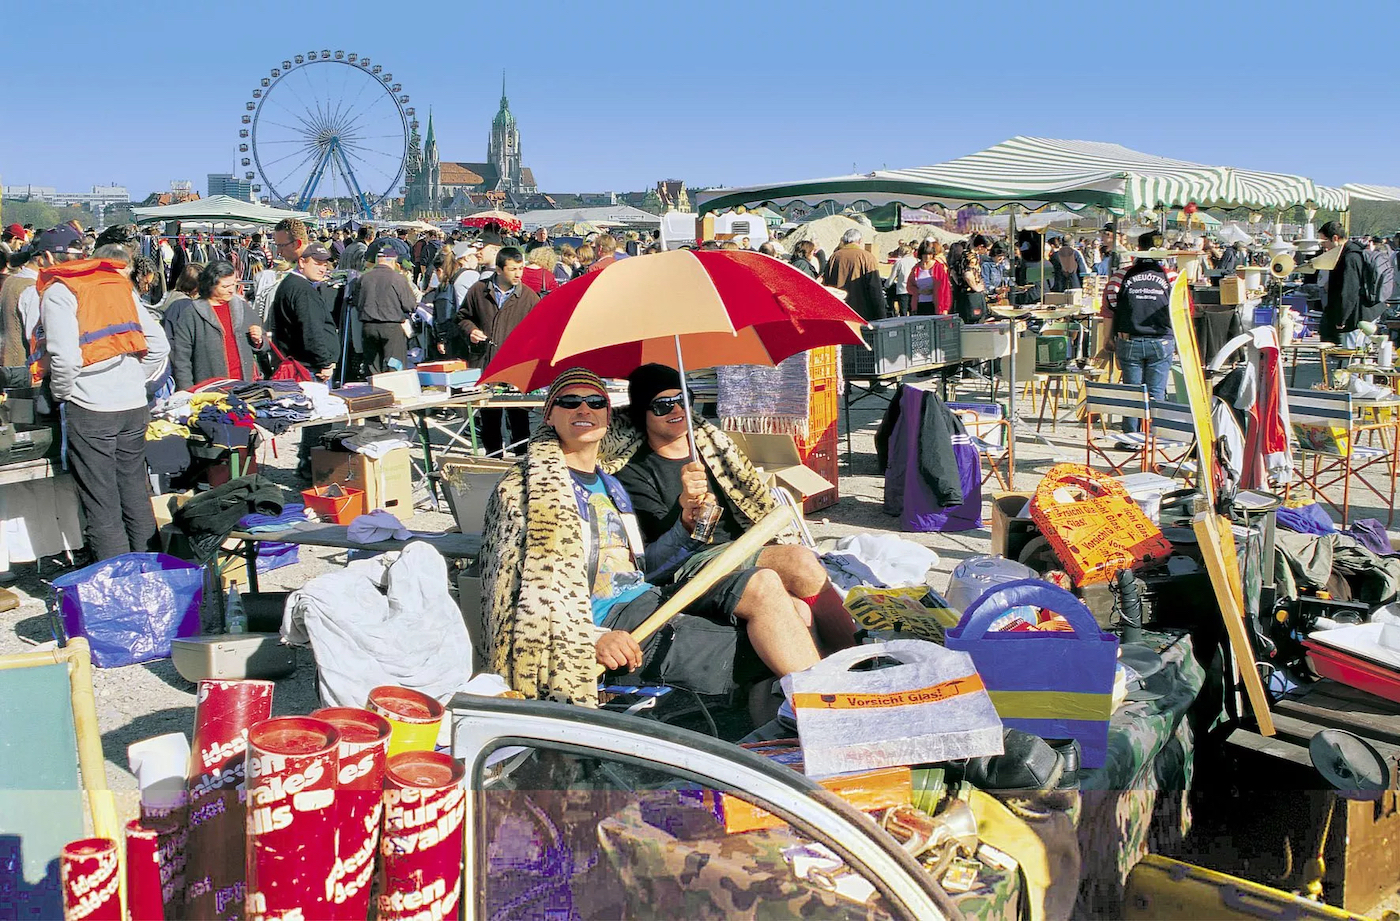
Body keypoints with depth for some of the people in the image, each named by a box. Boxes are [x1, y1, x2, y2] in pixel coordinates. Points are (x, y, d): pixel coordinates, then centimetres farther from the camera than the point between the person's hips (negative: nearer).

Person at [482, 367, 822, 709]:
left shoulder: (612, 485, 25)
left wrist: (687, 527, 9)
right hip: (608, 623, -7)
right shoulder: (525, 489, 1)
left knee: (764, 584, -18)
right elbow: (519, 589, -9)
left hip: (652, 601, 7)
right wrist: (592, 639, -23)